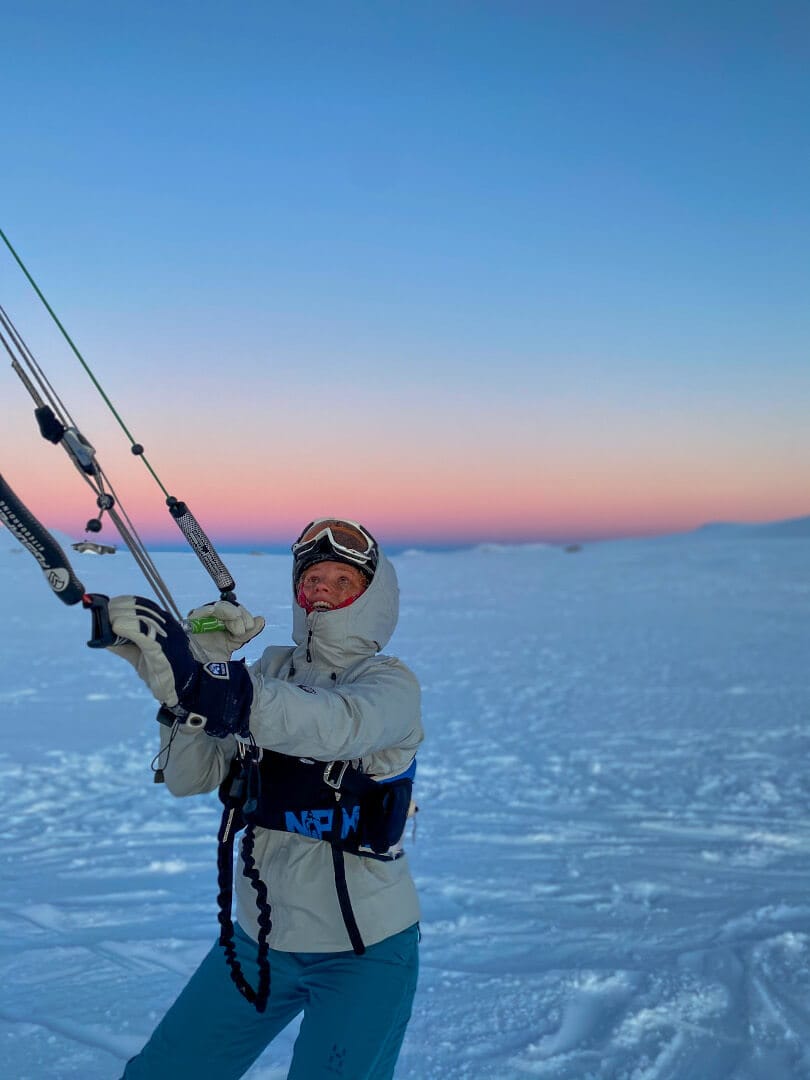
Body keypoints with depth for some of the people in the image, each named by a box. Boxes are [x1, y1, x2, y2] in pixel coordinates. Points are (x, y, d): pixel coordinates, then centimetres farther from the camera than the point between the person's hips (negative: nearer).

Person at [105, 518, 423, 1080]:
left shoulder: (391, 684, -12)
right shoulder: (272, 667, 2)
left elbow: (338, 726, -36)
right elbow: (189, 776, -6)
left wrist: (208, 682, -50)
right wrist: (193, 669, -21)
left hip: (364, 953, -4)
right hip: (260, 939, 5)